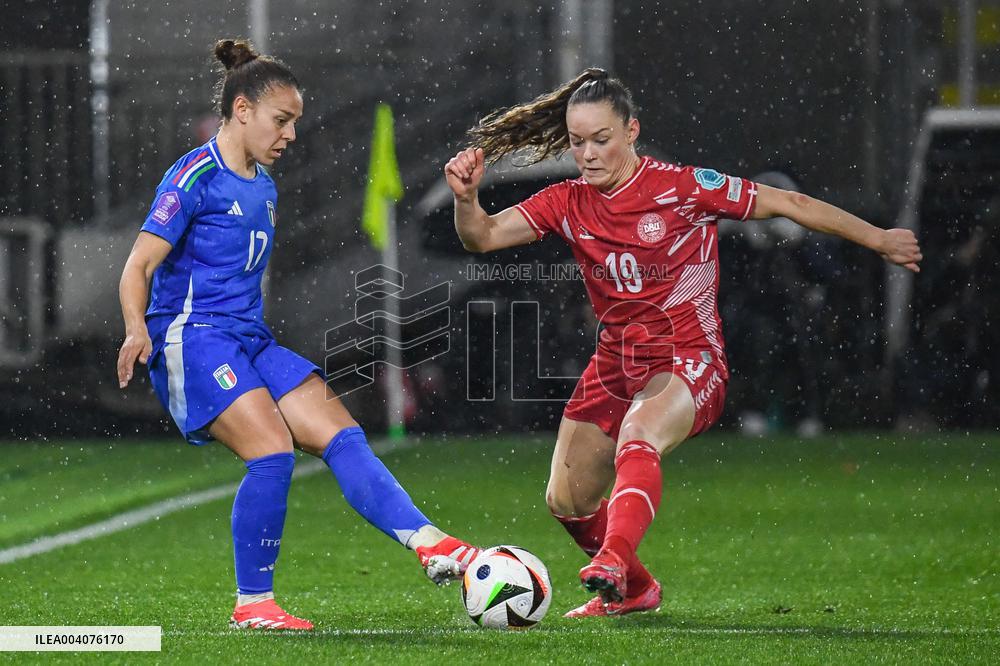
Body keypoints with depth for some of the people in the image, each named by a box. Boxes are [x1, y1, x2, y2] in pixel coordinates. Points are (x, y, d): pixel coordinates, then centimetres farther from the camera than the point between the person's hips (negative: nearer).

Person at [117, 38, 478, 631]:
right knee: (274, 451, -23)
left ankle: (429, 543, -16)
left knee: (340, 433, -7)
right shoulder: (196, 177, -8)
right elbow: (139, 267, -13)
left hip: (250, 340, 8)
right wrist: (138, 330, -30)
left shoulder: (264, 186, 17)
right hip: (192, 338, -8)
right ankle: (252, 604, -13)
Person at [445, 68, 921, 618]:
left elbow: (787, 204, -3)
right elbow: (482, 237, -5)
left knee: (636, 441, -37)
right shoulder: (569, 204, 1)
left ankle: (613, 561, -57)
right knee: (567, 501, 9)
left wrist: (879, 240, 3)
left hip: (688, 361, -6)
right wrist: (466, 197, -29)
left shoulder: (684, 188, -11)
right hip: (616, 363, 6)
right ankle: (634, 590, 35)